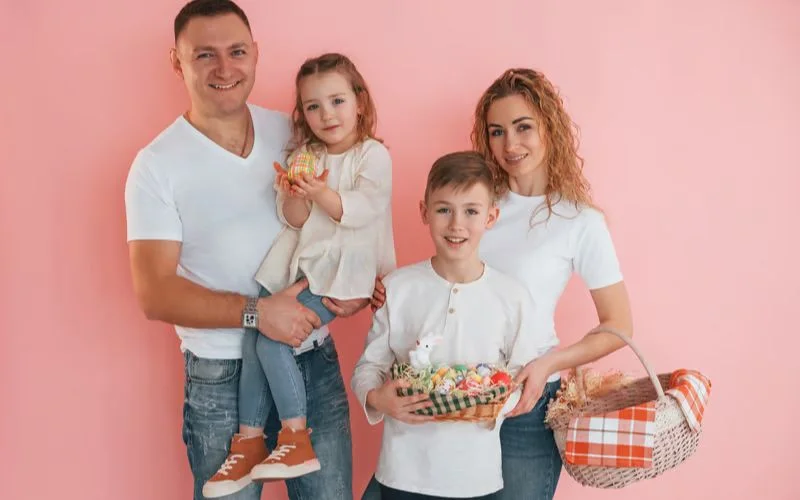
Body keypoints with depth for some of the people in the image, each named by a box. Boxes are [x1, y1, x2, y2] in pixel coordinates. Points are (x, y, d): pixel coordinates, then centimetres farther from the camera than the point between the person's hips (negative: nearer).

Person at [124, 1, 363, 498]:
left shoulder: (293, 134, 4)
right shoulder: (158, 164, -6)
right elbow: (155, 294, -11)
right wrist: (255, 312, -22)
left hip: (316, 361, 3)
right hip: (223, 378, -3)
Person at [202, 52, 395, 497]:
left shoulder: (374, 155, -4)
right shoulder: (304, 156, 12)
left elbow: (363, 209, -17)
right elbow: (294, 221, 4)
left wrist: (321, 194, -30)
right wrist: (294, 196, -17)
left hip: (340, 274, -6)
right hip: (297, 266, 6)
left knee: (272, 336, -18)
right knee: (253, 336, -6)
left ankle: (296, 436, -5)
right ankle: (250, 440, 4)